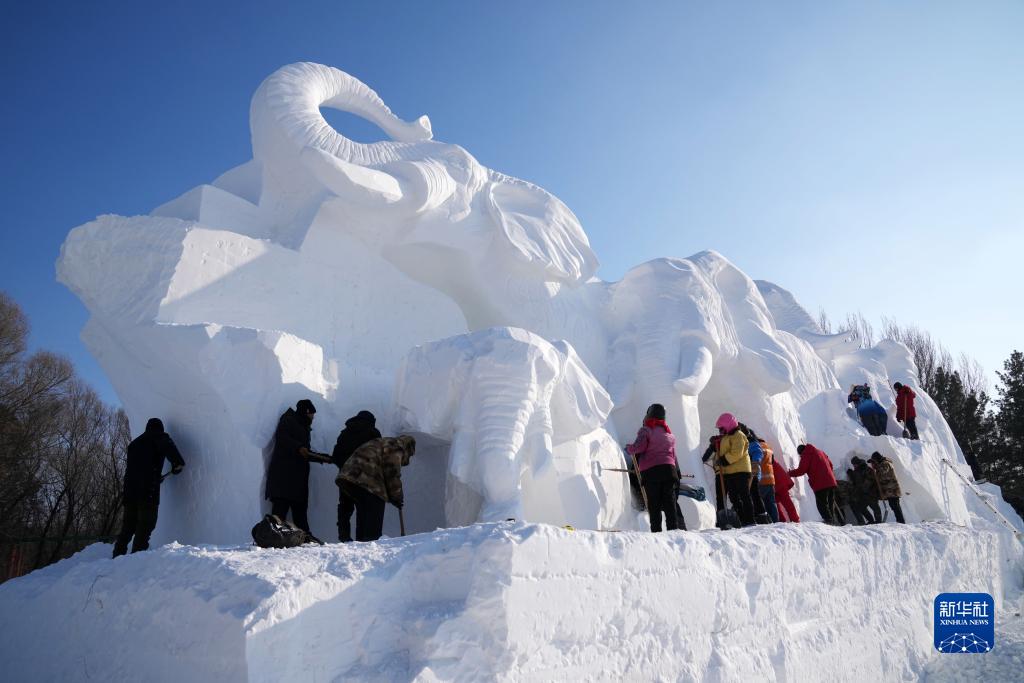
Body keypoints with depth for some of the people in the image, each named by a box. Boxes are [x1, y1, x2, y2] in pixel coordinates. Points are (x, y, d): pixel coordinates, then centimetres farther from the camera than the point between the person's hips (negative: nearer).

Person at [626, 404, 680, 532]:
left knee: (654, 505, -2)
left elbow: (639, 447, -13)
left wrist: (629, 449, 6)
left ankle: (656, 530, -7)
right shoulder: (669, 433, 19)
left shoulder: (646, 430, 0)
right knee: (669, 503, 6)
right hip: (669, 469, 5)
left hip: (650, 471, -5)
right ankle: (673, 529, 1)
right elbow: (673, 455, 19)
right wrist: (677, 471, 24)